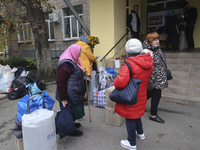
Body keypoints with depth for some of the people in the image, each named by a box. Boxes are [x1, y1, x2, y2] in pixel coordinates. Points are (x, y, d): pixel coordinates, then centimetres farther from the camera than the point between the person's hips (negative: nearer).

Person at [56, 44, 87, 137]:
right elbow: (60, 82, -25)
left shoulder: (72, 61, 10)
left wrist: (82, 72, 6)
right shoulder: (65, 64, -23)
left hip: (74, 94, 10)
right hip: (69, 96, -10)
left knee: (74, 111, 23)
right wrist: (63, 98, -24)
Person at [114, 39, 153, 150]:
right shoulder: (148, 63, -1)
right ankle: (140, 133, 52)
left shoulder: (129, 64, -27)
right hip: (141, 95, 8)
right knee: (136, 114, 29)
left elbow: (120, 83, -37)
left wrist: (115, 81, -16)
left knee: (130, 118, 10)